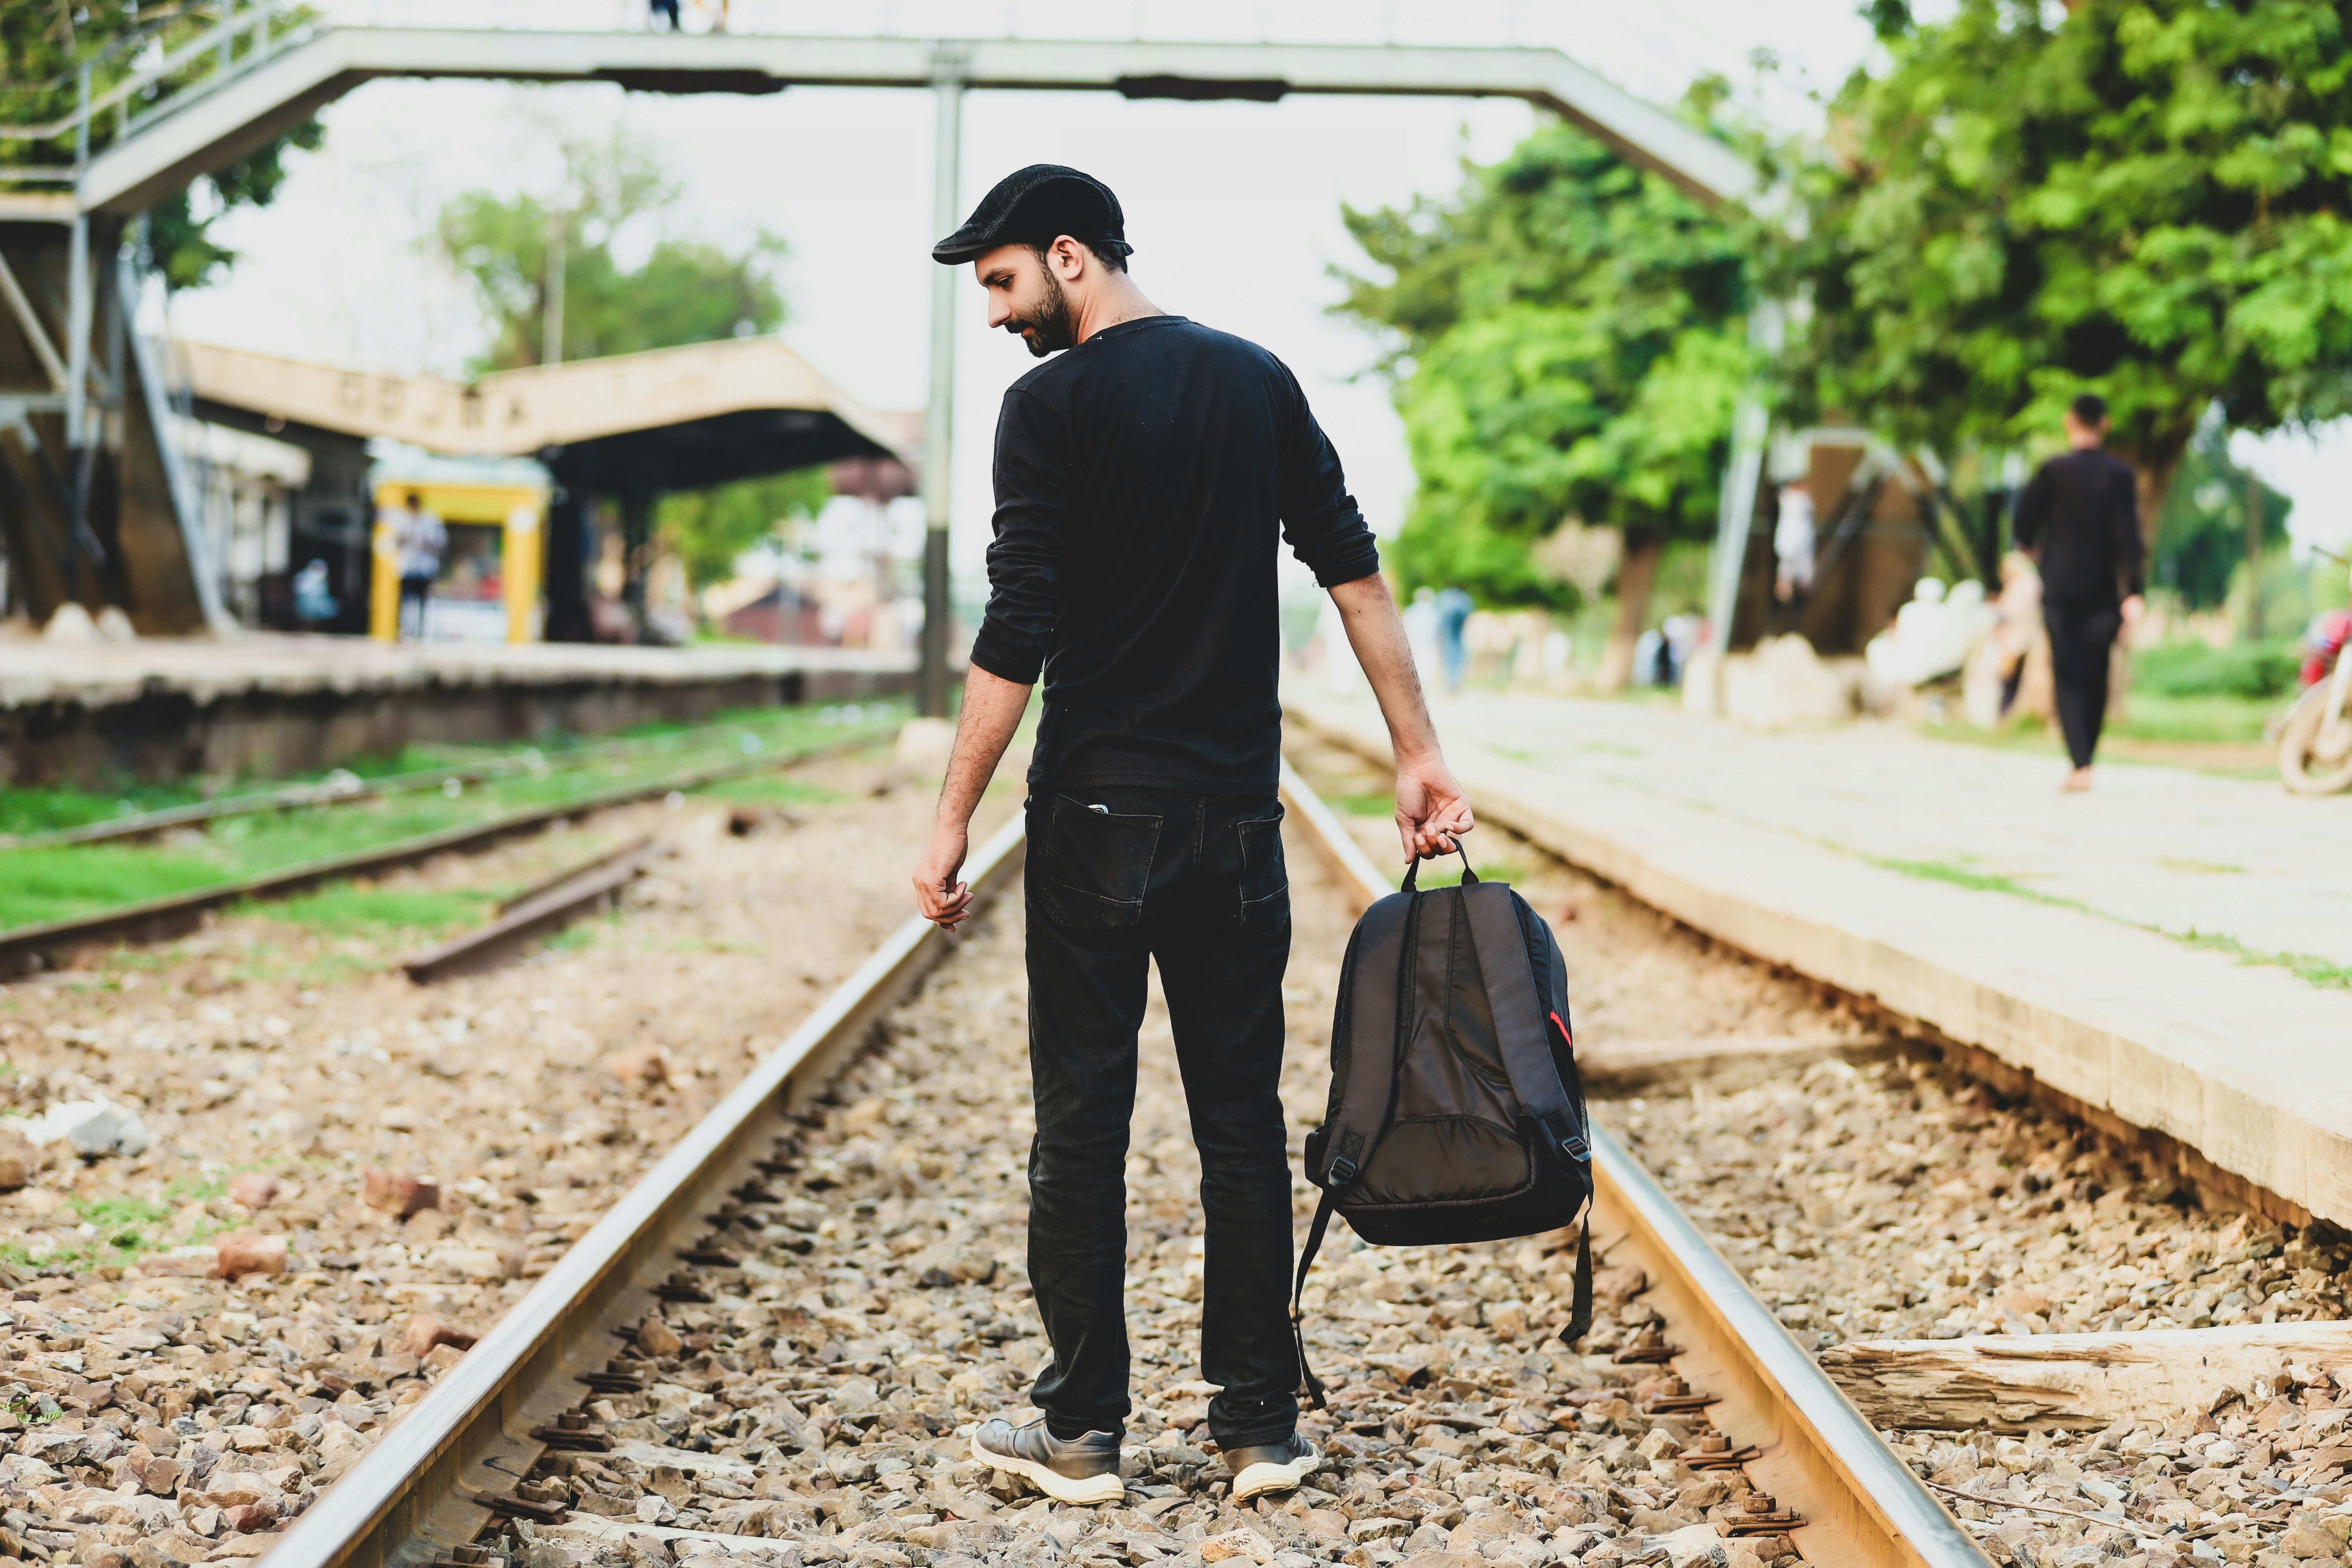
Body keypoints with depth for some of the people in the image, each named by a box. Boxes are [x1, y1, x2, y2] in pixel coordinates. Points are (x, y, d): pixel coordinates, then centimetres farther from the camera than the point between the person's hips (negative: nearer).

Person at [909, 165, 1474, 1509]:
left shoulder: (1052, 404, -8)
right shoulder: (1259, 380, 9)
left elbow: (1017, 636, -13)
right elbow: (1356, 572, 7)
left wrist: (953, 824, -10)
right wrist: (1420, 756, 9)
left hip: (1101, 813, -5)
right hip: (1238, 812, 5)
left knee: (1082, 1119, 3)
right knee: (1244, 1117, 9)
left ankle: (1083, 1431, 7)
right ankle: (1262, 1424, 12)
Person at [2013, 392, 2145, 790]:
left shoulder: (2053, 470, -8)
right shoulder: (2119, 474, -4)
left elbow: (2026, 516, 3)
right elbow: (2129, 534, -9)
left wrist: (2028, 546, 27)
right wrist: (2134, 591, -10)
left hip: (2060, 589, -2)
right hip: (2103, 589, 2)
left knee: (2068, 678, -2)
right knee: (2096, 678, 14)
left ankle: (2080, 764, -16)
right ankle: (2086, 759, 20)